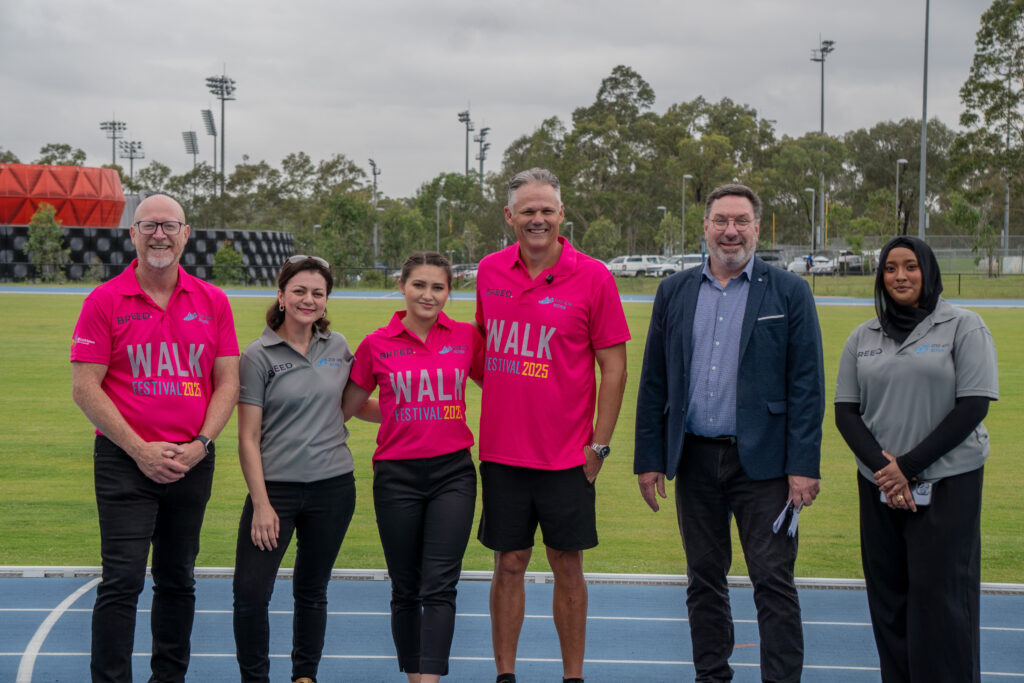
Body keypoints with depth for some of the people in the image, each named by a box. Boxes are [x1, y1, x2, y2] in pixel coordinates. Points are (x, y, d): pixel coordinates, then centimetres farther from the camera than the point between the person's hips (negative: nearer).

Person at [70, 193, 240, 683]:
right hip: (125, 460, -3)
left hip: (192, 462, 3)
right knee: (122, 581, -7)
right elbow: (85, 387, -6)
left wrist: (199, 444, -7)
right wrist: (140, 449, -12)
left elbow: (227, 382, 7)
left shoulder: (212, 302, 7)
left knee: (177, 580, 13)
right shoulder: (105, 301, -2)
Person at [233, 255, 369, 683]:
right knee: (250, 591, -8)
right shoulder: (258, 356, -4)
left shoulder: (338, 347, 6)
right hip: (275, 486, -3)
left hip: (333, 486, 3)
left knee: (312, 590, 13)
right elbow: (248, 438, -6)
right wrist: (261, 503, -11)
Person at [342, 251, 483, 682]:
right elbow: (346, 408, 10)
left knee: (439, 586, -9)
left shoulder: (466, 337, 3)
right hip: (397, 474, 0)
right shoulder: (377, 344, 1)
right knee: (406, 589, 8)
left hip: (453, 472, 0)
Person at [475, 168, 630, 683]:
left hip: (565, 454, -2)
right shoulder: (490, 271, 4)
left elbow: (613, 368, -4)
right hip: (501, 448, 3)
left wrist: (598, 445, -7)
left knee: (567, 565, 6)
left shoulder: (592, 277, -6)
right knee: (509, 564, 8)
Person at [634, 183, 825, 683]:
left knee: (774, 581, -2)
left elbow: (807, 385, -4)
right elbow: (653, 382, 9)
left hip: (761, 460, -3)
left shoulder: (789, 293, 0)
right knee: (704, 579, 12)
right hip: (694, 459, 3)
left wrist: (803, 465, -10)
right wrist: (648, 458, 4)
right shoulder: (674, 292, 9)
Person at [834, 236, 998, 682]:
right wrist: (880, 464, -9)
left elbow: (973, 406, -8)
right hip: (879, 487, 4)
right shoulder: (863, 338, 11)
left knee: (941, 597, -6)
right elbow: (845, 411, 8)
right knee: (888, 598, 5)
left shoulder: (963, 327, -1)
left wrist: (909, 465, -11)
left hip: (947, 483, -4)